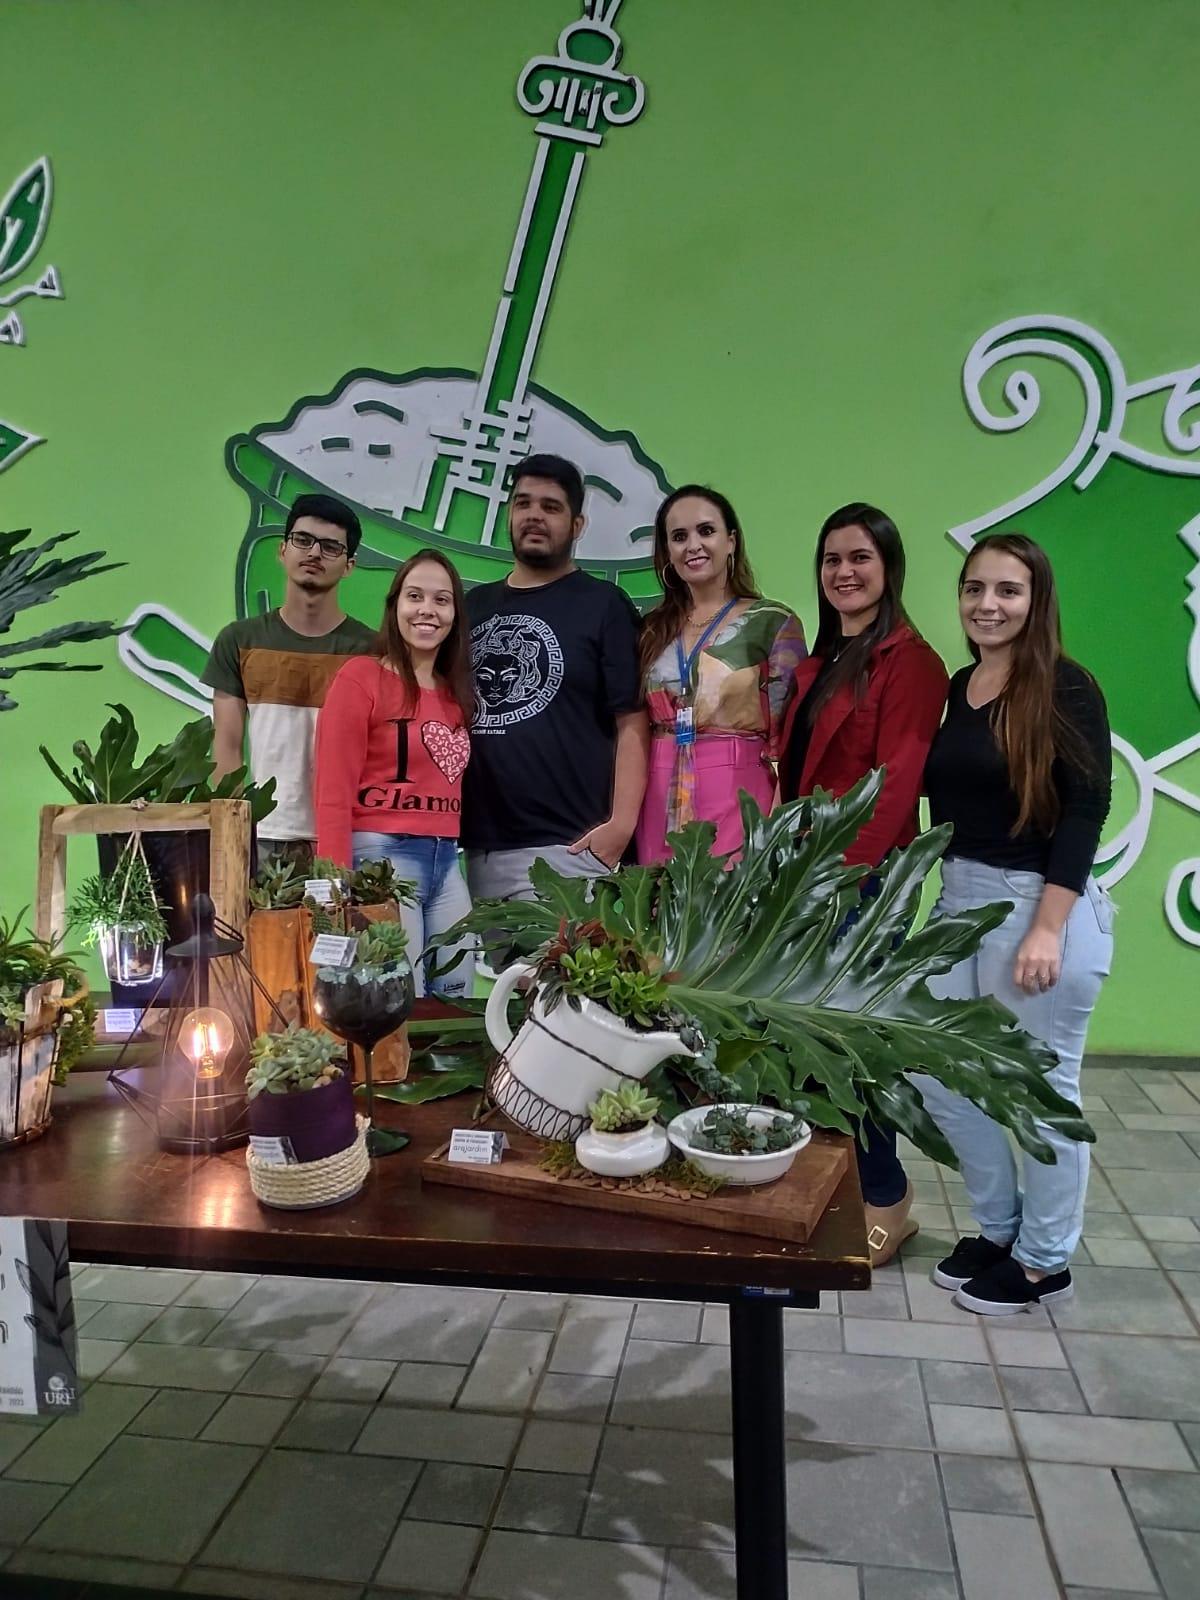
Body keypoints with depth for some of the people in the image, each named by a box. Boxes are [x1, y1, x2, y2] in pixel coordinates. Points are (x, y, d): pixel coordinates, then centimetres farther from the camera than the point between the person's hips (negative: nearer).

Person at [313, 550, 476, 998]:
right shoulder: (360, 677, -6)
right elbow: (333, 793, -11)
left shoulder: (457, 691, 14)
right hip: (381, 855, -7)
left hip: (446, 861, 7)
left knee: (457, 1001, 13)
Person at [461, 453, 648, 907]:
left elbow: (632, 724, -5)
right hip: (477, 847, 5)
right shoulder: (473, 606, 17)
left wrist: (622, 824, -16)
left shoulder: (604, 605, 2)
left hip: (569, 849, -5)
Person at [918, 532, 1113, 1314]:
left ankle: (1045, 1260, 28)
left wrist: (1047, 929, -19)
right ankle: (999, 1230, 33)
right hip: (958, 900, 7)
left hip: (1043, 904, -7)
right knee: (938, 1076, 11)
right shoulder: (955, 688, 8)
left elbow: (1085, 811, -15)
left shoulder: (1066, 688, -10)